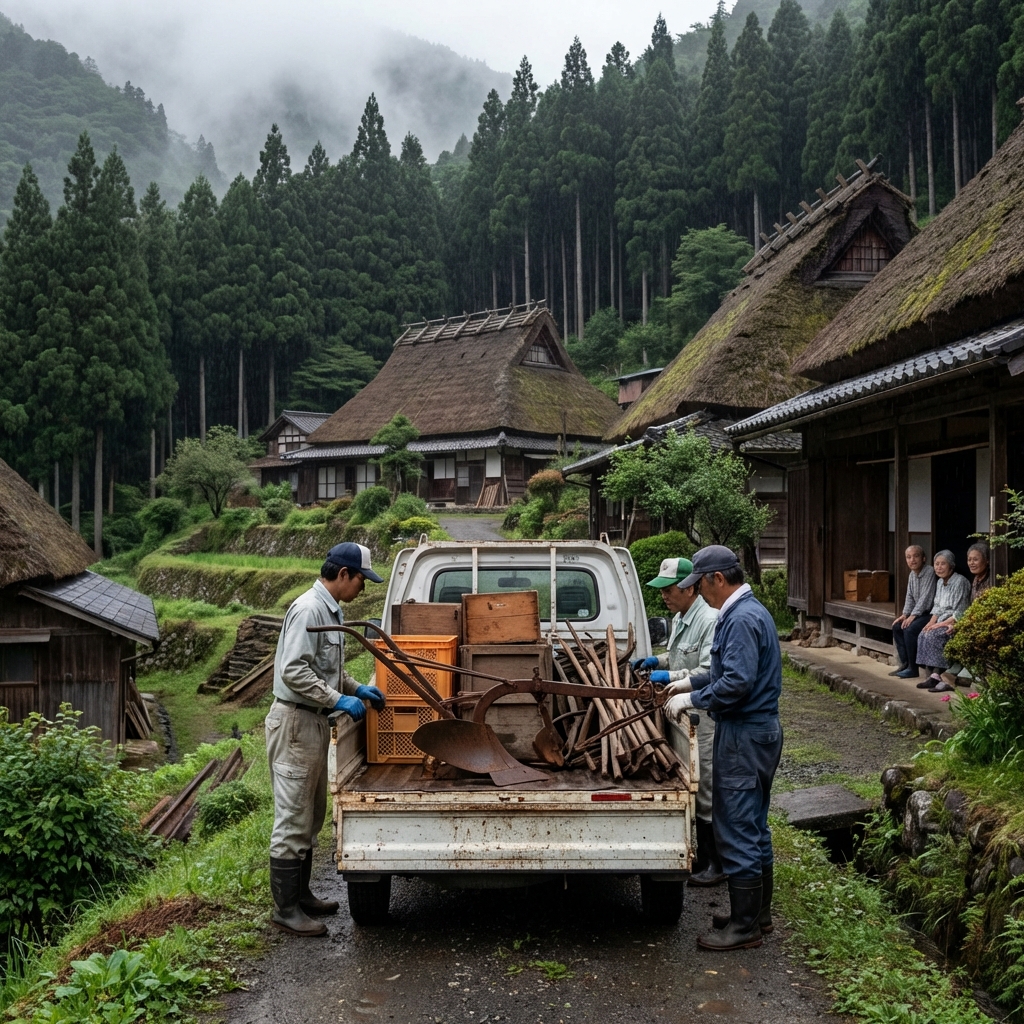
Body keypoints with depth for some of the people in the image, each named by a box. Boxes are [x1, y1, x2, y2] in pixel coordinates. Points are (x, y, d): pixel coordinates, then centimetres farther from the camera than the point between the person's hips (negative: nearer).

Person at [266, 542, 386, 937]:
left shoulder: (332, 611, 13)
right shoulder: (309, 609, -18)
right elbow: (294, 671, -25)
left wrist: (357, 688, 11)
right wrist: (339, 700, -23)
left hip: (316, 722, 10)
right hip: (295, 722, -10)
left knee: (311, 816, 18)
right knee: (293, 819, -3)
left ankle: (301, 894, 29)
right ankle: (285, 909, 6)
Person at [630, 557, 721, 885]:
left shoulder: (710, 620, -20)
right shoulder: (679, 619, 13)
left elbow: (710, 672, -26)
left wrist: (669, 676, -25)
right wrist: (657, 660, 12)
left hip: (704, 718, -10)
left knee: (707, 790, -2)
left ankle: (716, 865, 10)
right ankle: (700, 855, 27)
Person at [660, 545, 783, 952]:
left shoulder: (741, 619, -20)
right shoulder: (750, 611, 14)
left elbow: (737, 682, -26)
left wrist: (691, 700, -16)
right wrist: (691, 682, 18)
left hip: (744, 735, -11)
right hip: (761, 728, 11)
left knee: (737, 831, -3)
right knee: (754, 828, 18)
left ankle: (745, 927, 6)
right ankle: (757, 914, 29)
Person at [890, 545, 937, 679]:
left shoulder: (930, 572, -18)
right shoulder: (912, 574, 9)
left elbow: (925, 597, -22)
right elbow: (910, 597, 12)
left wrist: (913, 615, -23)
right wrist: (905, 614, -1)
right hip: (919, 612, 9)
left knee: (910, 629, -24)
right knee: (897, 626, 2)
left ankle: (913, 668, -15)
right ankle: (905, 664, 6)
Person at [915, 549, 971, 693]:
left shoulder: (960, 582, -13)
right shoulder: (940, 582, 13)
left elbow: (959, 612, -16)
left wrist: (942, 624, -20)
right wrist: (932, 621, -1)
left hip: (956, 622, -8)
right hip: (943, 621, 8)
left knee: (934, 636, -28)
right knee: (923, 636, -16)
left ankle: (945, 678, -25)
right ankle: (934, 675, -19)